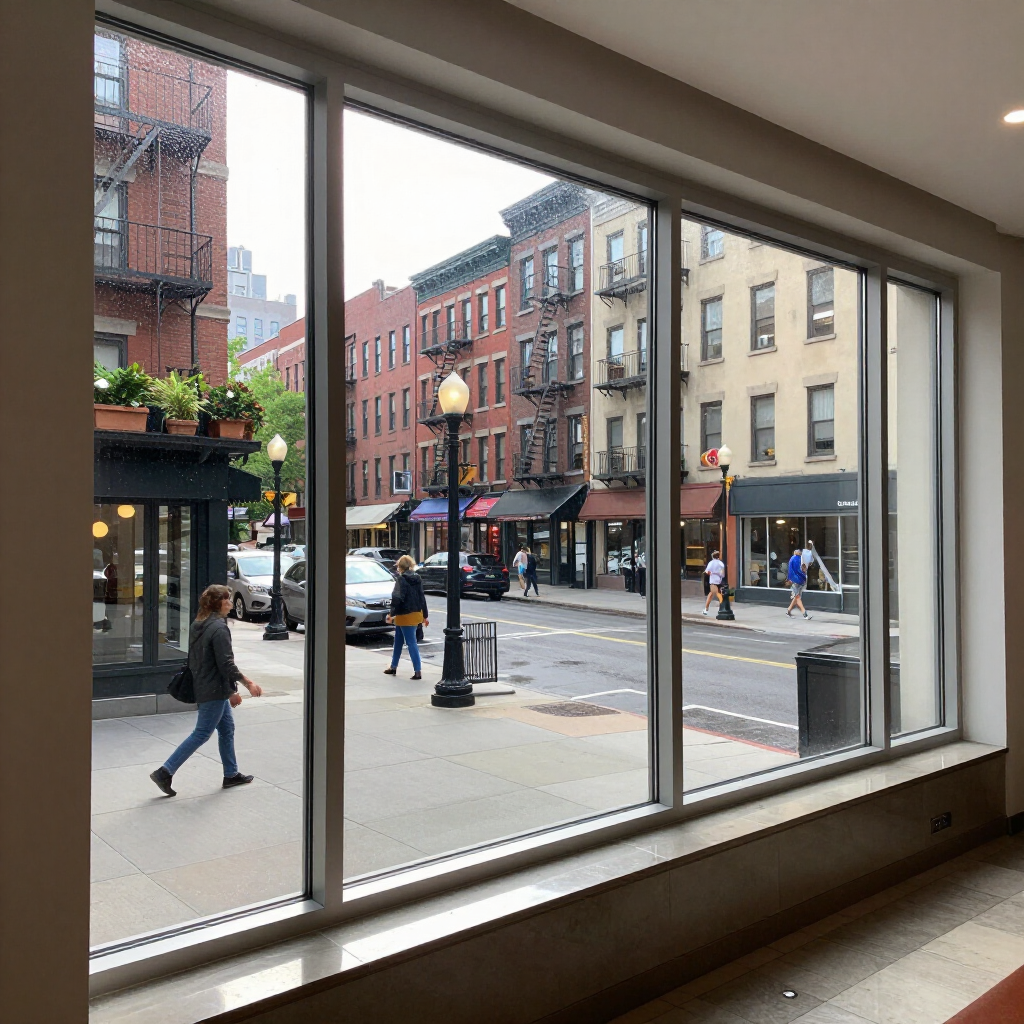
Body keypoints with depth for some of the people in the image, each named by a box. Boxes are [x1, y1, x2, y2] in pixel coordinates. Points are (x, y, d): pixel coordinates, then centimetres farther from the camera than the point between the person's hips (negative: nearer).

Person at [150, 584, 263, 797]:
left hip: (202, 686, 10)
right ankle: (165, 772, 1)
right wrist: (248, 683, -10)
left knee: (227, 728, 17)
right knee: (202, 733, -1)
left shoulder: (197, 625, 10)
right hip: (215, 691, -10)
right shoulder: (219, 628, -20)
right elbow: (227, 665, -22)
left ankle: (231, 774, 25)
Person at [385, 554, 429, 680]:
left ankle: (417, 671, -7)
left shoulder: (402, 579, -13)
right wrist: (425, 616, 16)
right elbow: (422, 597, 12)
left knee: (411, 642, -7)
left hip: (405, 616, -8)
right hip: (416, 613, 8)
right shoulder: (417, 578, 9)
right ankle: (393, 667, 28)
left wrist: (392, 614, -17)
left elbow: (397, 598, -21)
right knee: (398, 641, 19)